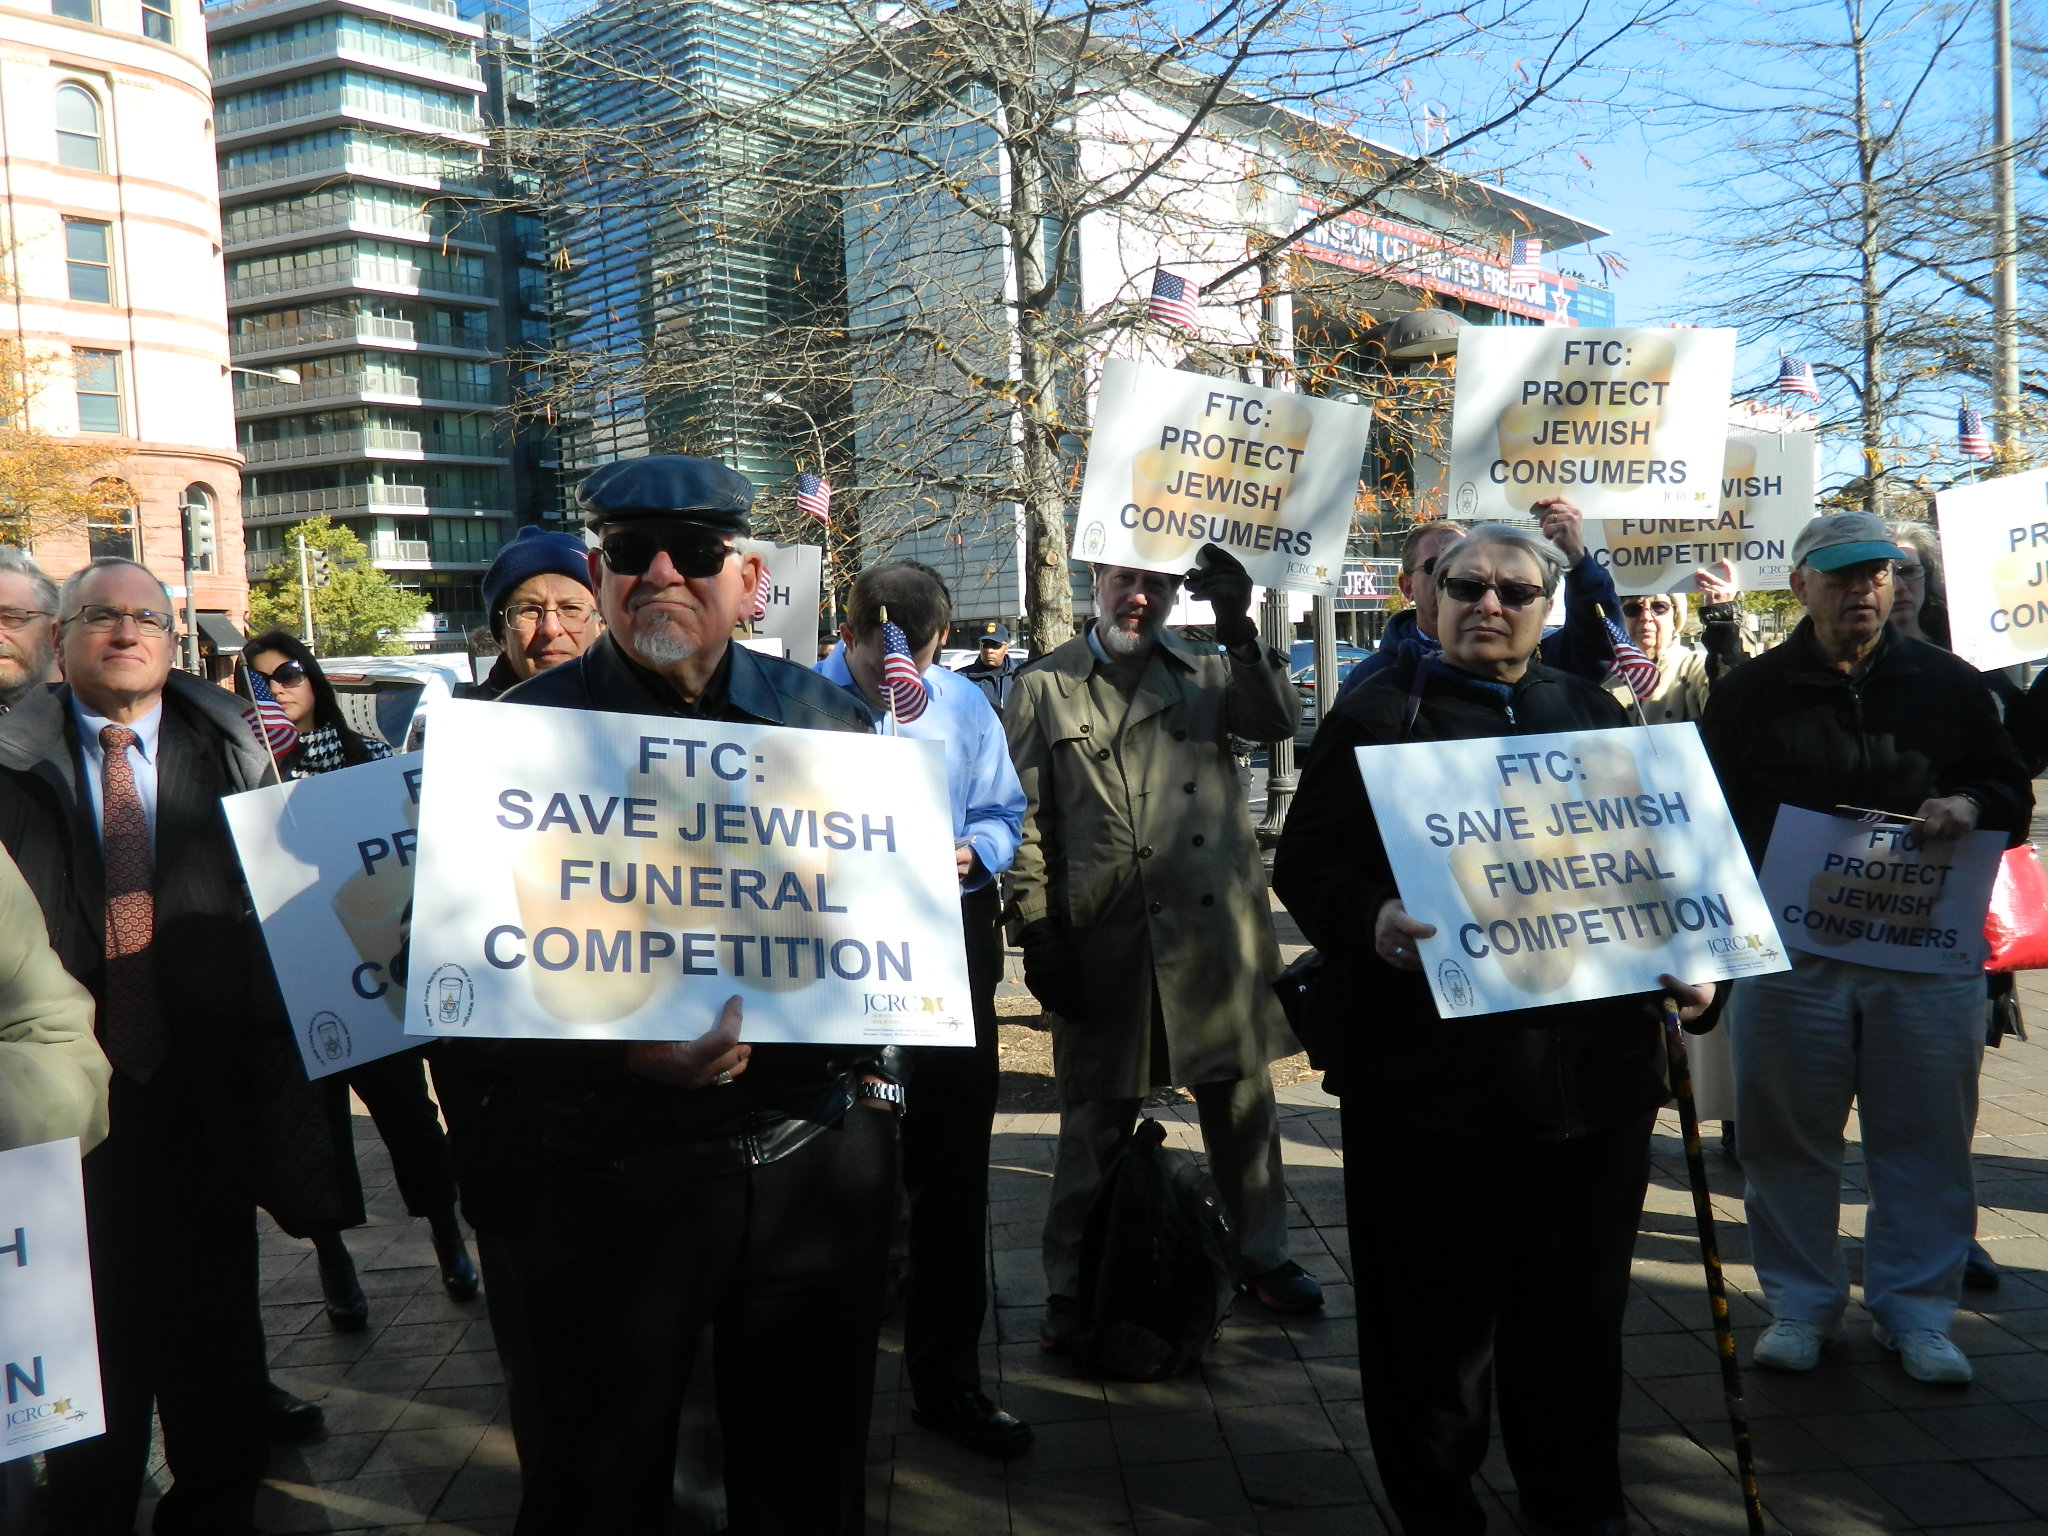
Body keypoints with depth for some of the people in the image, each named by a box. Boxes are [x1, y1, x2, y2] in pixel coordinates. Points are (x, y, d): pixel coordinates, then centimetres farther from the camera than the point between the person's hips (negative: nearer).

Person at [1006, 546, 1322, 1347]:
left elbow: (1277, 721, -7)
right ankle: (1072, 1285, 21)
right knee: (1098, 1114, 8)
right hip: (1103, 938, -2)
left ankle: (1263, 1251, 32)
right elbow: (1023, 816, 2)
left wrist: (1240, 628, -19)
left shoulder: (1211, 673, 12)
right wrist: (1035, 931, -6)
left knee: (1240, 1098, 13)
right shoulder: (1043, 687, 6)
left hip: (1214, 925, 2)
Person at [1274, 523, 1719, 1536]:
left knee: (1580, 1310, 15)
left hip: (1595, 1069, 4)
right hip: (1429, 1074, -3)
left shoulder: (1597, 717, 16)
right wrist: (1369, 921, -24)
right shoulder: (1376, 717, 3)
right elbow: (1305, 864, -4)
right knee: (1433, 1319, 6)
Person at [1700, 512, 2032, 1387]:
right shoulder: (1750, 692, 5)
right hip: (1788, 954, -1)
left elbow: (2012, 792, 14)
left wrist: (1971, 807, -9)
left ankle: (1914, 1308, 23)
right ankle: (1802, 1303, 22)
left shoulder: (1948, 684, 9)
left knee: (1925, 1137, 7)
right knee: (1788, 1139, 6)